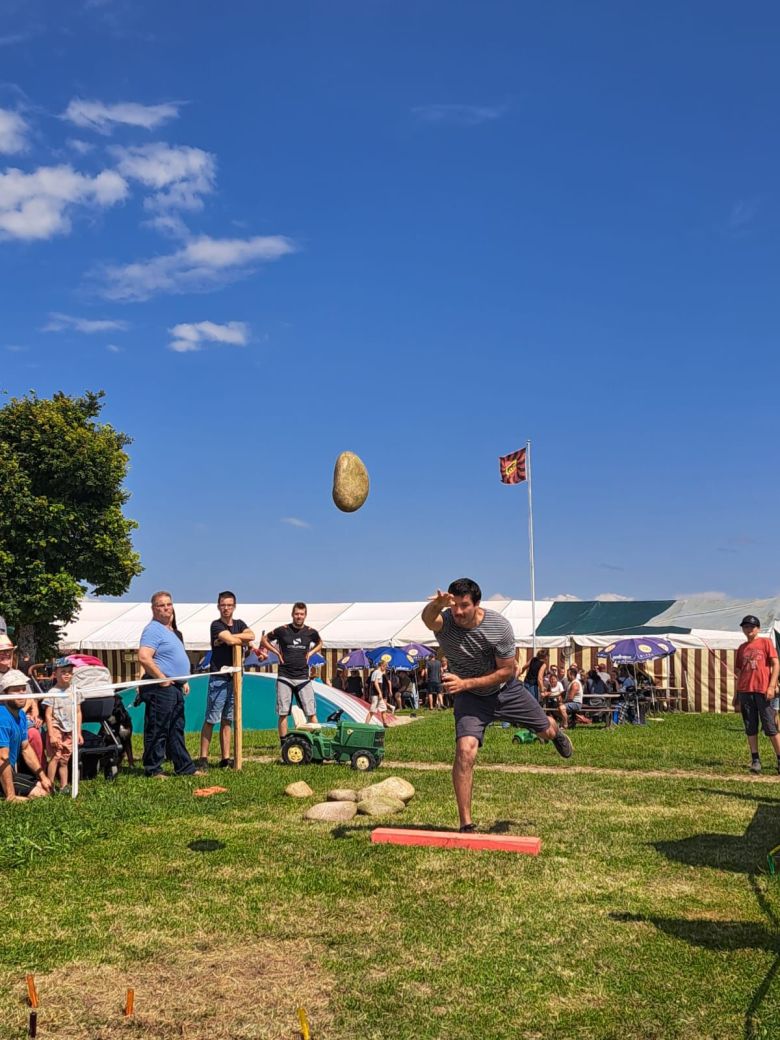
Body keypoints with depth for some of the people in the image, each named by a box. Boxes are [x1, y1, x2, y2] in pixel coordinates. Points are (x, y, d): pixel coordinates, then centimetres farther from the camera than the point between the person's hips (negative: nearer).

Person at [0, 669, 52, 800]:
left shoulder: (21, 715, 8)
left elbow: (26, 749, 17)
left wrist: (43, 777, 13)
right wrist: (11, 797, -28)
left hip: (11, 772, 10)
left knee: (45, 787, 18)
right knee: (39, 793, -14)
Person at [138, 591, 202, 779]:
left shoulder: (171, 630, 19)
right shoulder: (153, 630, -13)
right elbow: (144, 657, -25)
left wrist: (184, 680, 20)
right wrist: (161, 678, -20)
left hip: (175, 687, 10)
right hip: (161, 688, -10)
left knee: (176, 731, 14)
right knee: (157, 731, -3)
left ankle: (184, 767, 20)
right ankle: (153, 769, 4)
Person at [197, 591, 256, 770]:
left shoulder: (239, 624, 15)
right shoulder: (216, 625, -4)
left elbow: (251, 635, -6)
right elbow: (232, 640, -19)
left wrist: (229, 637, -15)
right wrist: (245, 642, -1)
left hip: (234, 678, 6)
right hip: (219, 678, -6)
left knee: (227, 720, 9)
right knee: (211, 719, -7)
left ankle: (225, 758, 11)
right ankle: (203, 758, -3)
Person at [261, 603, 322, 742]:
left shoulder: (311, 632, 3)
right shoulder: (283, 630, -2)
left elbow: (319, 643, 25)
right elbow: (265, 639, 12)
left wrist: (310, 653, 8)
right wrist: (277, 652, 2)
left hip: (303, 677, 1)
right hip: (284, 677, -1)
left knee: (311, 712, -4)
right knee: (283, 713, 1)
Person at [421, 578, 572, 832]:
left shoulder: (499, 626, -26)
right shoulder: (444, 621, -28)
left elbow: (507, 671, -18)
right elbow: (427, 618, -54)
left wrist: (465, 683, -29)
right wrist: (436, 605, -79)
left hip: (506, 689, 2)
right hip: (470, 697, -1)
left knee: (545, 731, 18)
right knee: (465, 750, -23)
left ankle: (555, 732, 61)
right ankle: (465, 823, -10)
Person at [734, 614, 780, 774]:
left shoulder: (766, 642, 3)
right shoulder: (742, 648, 16)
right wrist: (736, 695, 15)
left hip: (763, 691, -4)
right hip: (745, 691, 5)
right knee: (750, 728, 4)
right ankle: (755, 760, 9)